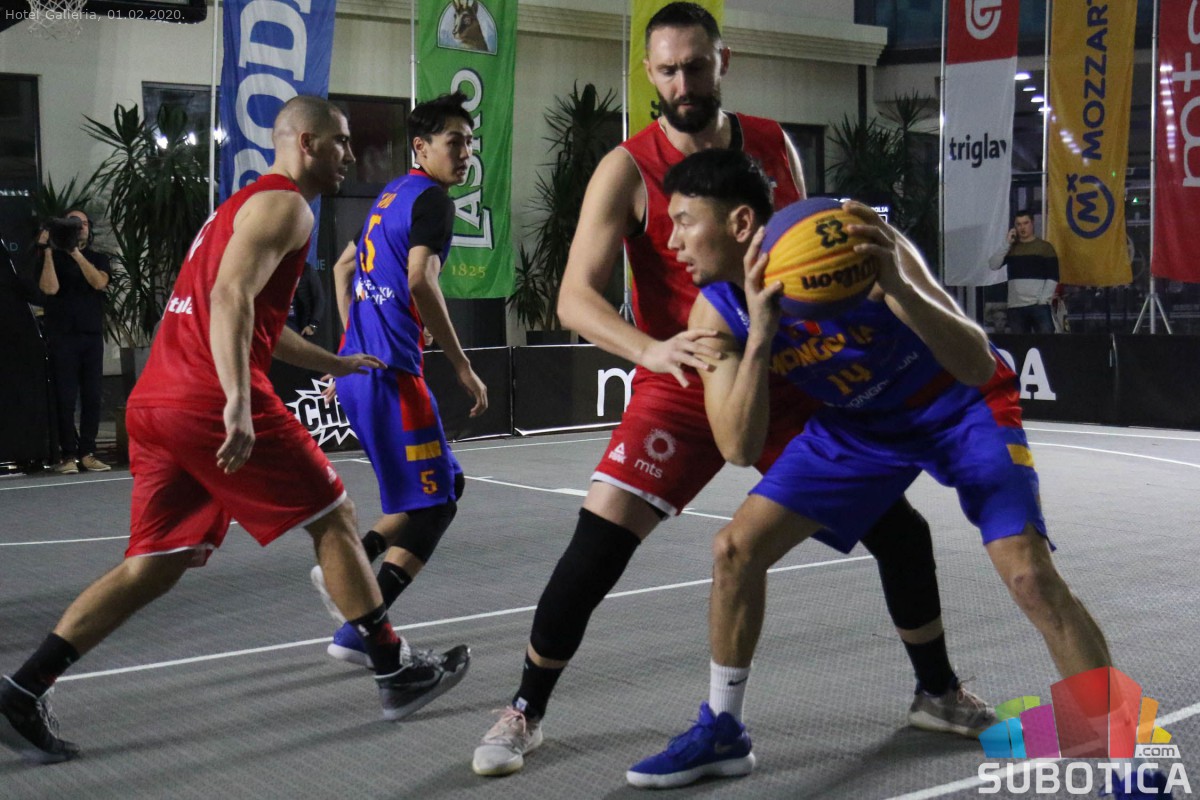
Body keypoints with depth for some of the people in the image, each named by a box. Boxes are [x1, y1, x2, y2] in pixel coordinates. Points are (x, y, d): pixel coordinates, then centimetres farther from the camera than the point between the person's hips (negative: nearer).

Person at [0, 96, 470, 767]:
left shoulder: (245, 204, 27)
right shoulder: (284, 204, -4)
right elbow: (230, 297, -20)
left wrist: (332, 363, 45)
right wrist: (238, 402, -30)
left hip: (156, 404, 9)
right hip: (213, 404, -9)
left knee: (155, 564, 10)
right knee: (334, 518, 5)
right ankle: (398, 673, 14)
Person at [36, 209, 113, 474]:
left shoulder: (98, 259, 15)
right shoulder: (53, 258, 9)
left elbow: (99, 282, -6)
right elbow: (50, 288, -8)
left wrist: (76, 253, -11)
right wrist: (47, 251, -10)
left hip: (92, 335, 3)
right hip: (62, 336, -2)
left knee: (91, 397, -1)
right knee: (65, 398, -6)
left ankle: (87, 454, 3)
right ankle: (68, 455, -4)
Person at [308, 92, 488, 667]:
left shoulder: (392, 195, 19)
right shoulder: (431, 199, -9)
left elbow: (344, 267, 28)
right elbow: (421, 282, -21)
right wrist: (462, 366, -17)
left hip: (358, 367, 9)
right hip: (390, 374, -9)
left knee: (446, 485, 18)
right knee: (434, 504, -4)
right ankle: (359, 634, -8)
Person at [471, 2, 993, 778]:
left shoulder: (773, 146, 1)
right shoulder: (628, 170, -12)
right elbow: (575, 296, -22)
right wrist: (649, 349, -39)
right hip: (681, 389, -3)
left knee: (899, 528, 4)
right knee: (596, 546, -15)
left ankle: (938, 692, 27)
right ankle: (525, 712, 7)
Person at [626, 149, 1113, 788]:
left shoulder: (859, 250, -32)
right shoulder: (717, 311, -17)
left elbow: (978, 367, -37)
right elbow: (738, 449, -24)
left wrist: (898, 288, -55)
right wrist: (761, 338, -40)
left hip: (961, 406, -5)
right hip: (859, 421, 5)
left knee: (1029, 574, -22)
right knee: (735, 548, -4)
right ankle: (721, 733, 16)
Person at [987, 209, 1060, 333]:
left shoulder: (1045, 246, 5)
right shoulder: (1010, 248, 15)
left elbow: (1053, 277, 0)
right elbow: (993, 265, 1)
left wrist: (1044, 300, -11)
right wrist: (1007, 243, -2)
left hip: (1039, 305, -3)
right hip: (1016, 306, 3)